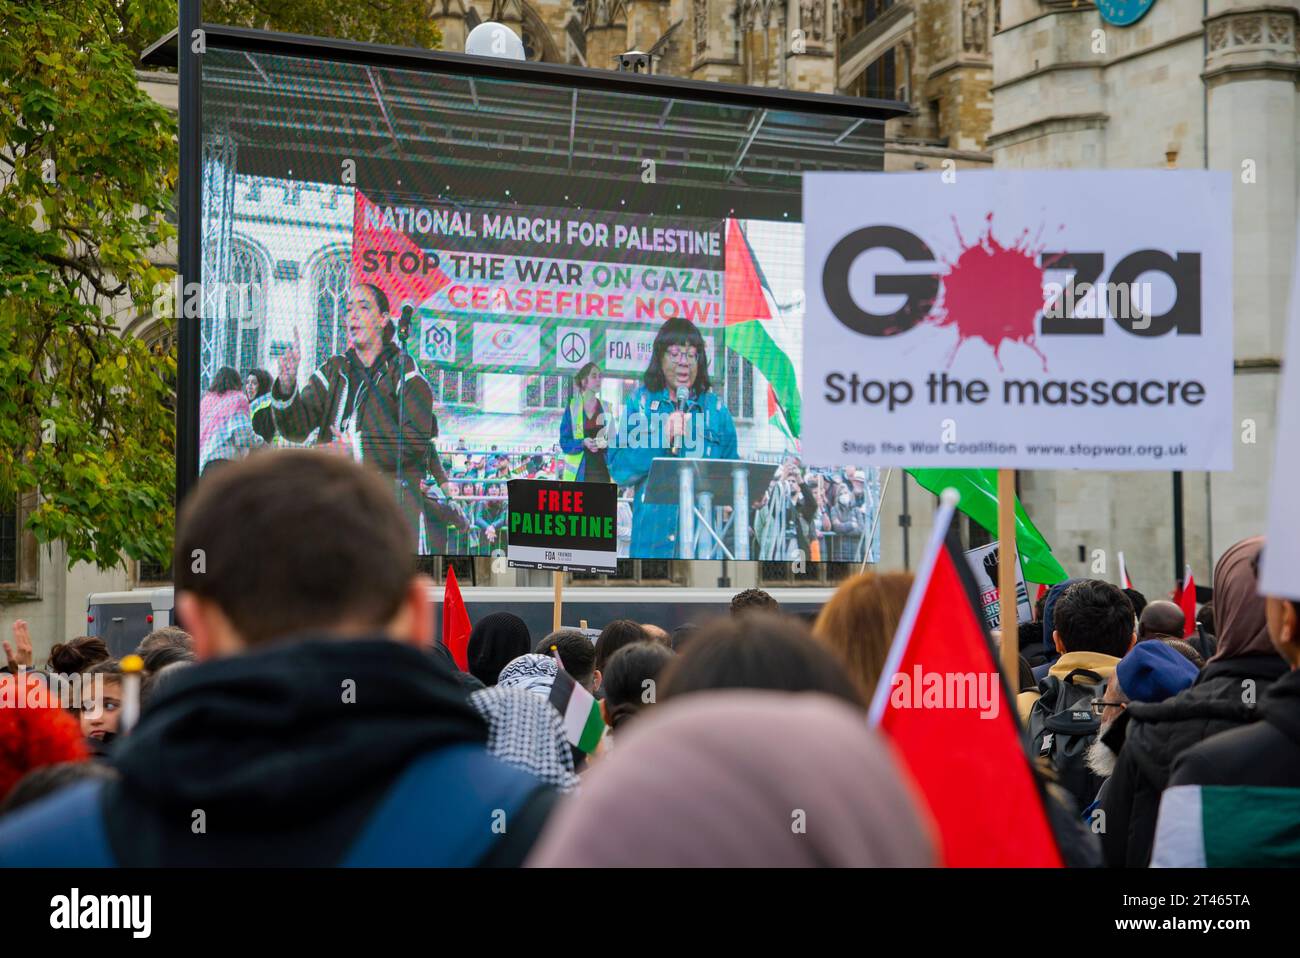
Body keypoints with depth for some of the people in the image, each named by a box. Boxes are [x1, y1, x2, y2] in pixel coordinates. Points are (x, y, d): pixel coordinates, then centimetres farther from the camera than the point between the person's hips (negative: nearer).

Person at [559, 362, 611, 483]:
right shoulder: (572, 407, 2)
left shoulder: (606, 408, 11)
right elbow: (564, 442, 0)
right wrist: (583, 443, -18)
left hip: (603, 472, 3)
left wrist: (608, 441, -9)